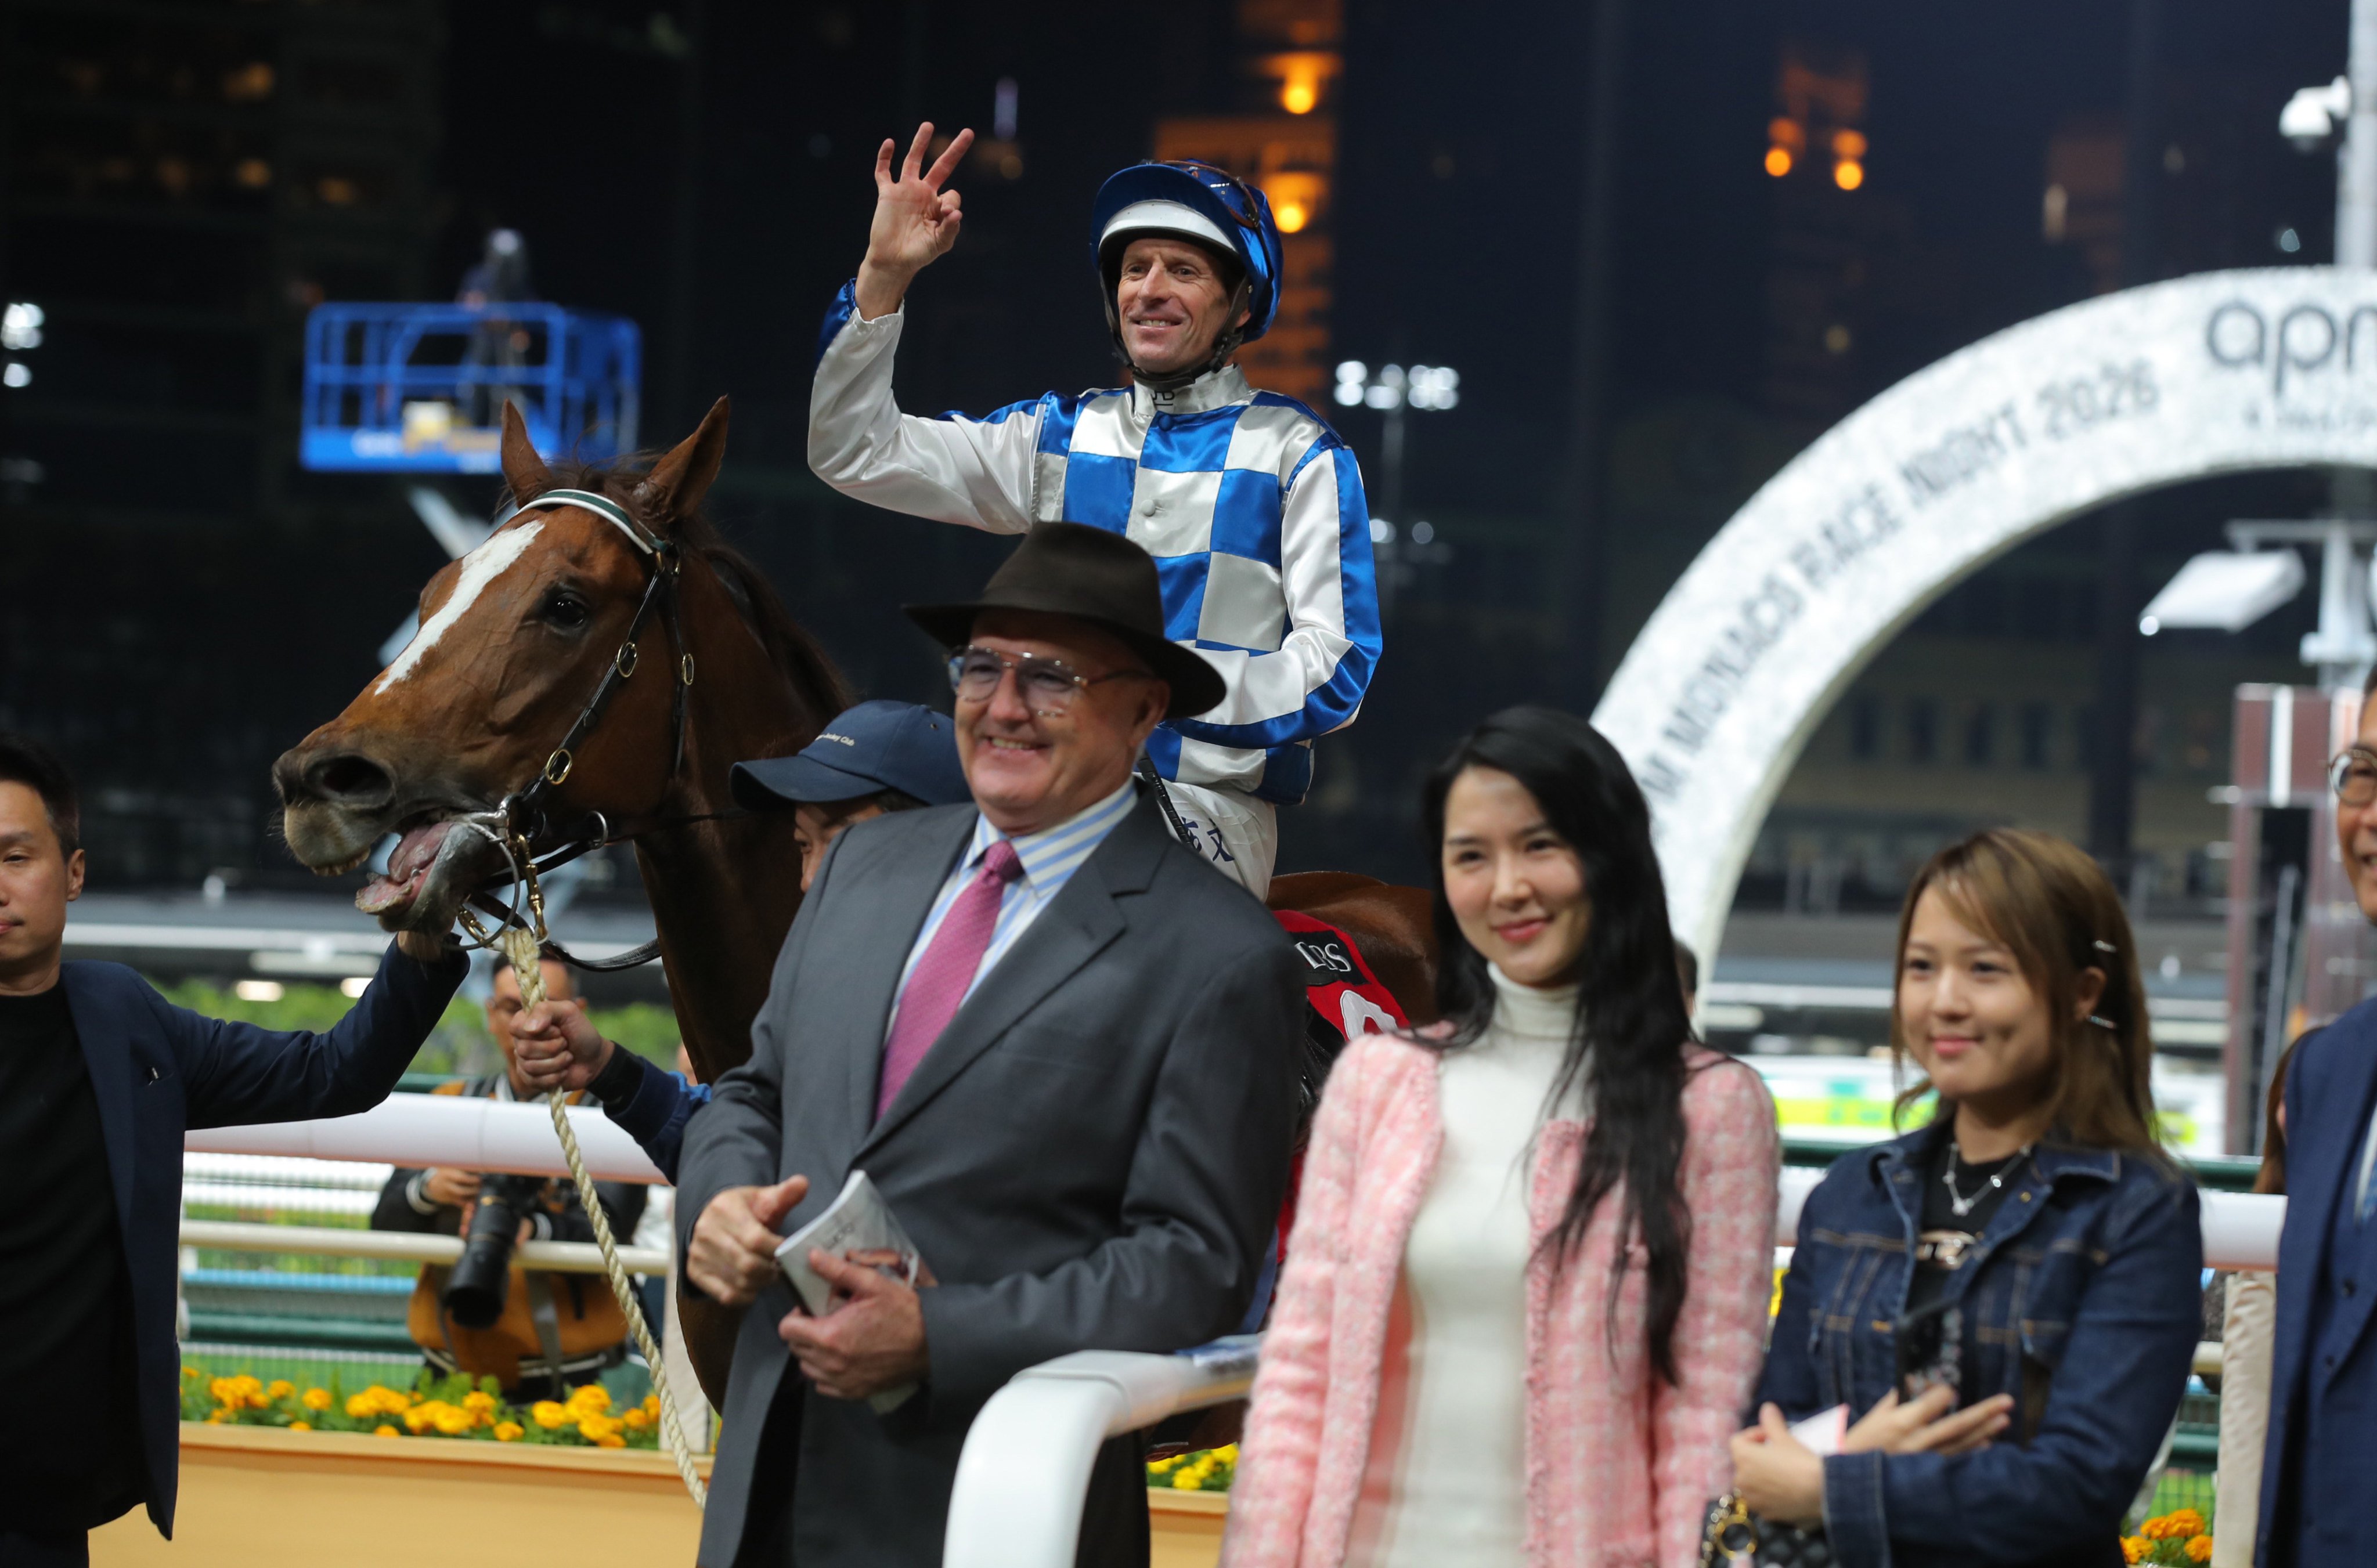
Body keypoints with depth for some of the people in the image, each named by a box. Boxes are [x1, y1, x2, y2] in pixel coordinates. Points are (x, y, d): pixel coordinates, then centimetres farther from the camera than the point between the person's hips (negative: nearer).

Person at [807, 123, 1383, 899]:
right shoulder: (1062, 437, 17)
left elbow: (1335, 668, -2)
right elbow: (858, 454, 12)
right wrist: (884, 275, 1)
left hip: (1210, 805, -4)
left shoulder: (1299, 454, 6)